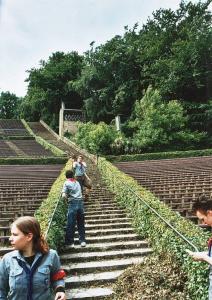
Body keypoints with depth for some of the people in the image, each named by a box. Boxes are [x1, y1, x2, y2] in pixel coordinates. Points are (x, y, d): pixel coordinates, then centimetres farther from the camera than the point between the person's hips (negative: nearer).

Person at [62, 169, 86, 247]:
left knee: (71, 224, 5)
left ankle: (70, 242, 12)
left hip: (73, 204, -4)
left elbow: (64, 195, -9)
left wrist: (67, 197, 11)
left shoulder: (66, 183, 1)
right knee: (81, 224, 14)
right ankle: (82, 241, 19)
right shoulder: (77, 182, 16)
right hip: (81, 202, 4)